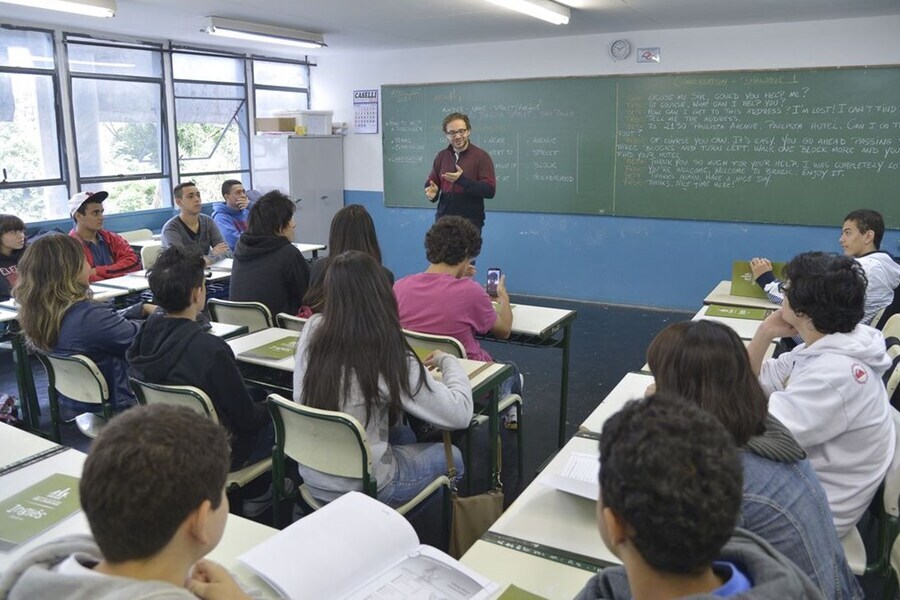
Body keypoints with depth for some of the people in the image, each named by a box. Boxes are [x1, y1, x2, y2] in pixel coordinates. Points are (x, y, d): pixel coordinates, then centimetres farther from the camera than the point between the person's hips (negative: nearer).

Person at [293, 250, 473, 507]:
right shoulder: (389, 356, -25)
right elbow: (459, 414, -19)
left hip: (313, 476, 6)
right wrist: (448, 361, -2)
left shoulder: (311, 331, -10)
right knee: (452, 456, 20)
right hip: (361, 487, -5)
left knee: (404, 435, 30)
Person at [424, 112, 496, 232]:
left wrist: (462, 180, -25)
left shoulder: (481, 156, -6)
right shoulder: (441, 156, 9)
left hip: (471, 223, -4)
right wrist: (431, 191, -10)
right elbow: (430, 183, 15)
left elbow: (490, 190, -13)